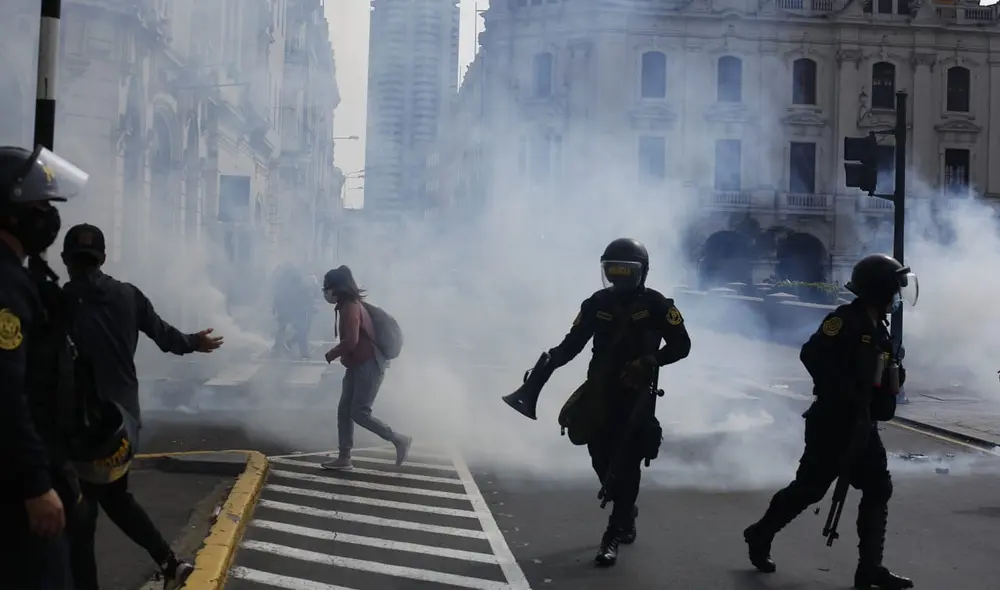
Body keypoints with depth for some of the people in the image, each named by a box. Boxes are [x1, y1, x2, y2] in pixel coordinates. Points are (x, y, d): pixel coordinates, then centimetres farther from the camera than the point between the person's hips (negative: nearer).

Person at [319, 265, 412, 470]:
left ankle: (400, 440, 4)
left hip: (369, 365, -10)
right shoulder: (348, 305, 12)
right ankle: (344, 458, 12)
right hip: (358, 364, 10)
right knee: (344, 410, 7)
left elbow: (350, 341, -25)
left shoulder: (351, 307, -18)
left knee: (359, 412, -7)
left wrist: (330, 355, -11)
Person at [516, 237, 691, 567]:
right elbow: (572, 343, 4)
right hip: (600, 394, 3)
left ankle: (613, 534, -1)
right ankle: (627, 512, 30)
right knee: (601, 459, 3)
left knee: (627, 463, -6)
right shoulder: (597, 303, 4)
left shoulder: (655, 304, -5)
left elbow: (681, 345, -5)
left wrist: (649, 363, -21)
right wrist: (546, 366, -12)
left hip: (637, 396, -3)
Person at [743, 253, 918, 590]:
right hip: (832, 423, -9)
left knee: (878, 490, 6)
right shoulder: (845, 320, -15)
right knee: (809, 488, -1)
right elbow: (812, 355, -28)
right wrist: (847, 396, -28)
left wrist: (894, 375, -1)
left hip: (861, 424, 9)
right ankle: (760, 536, 19)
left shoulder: (877, 329, 13)